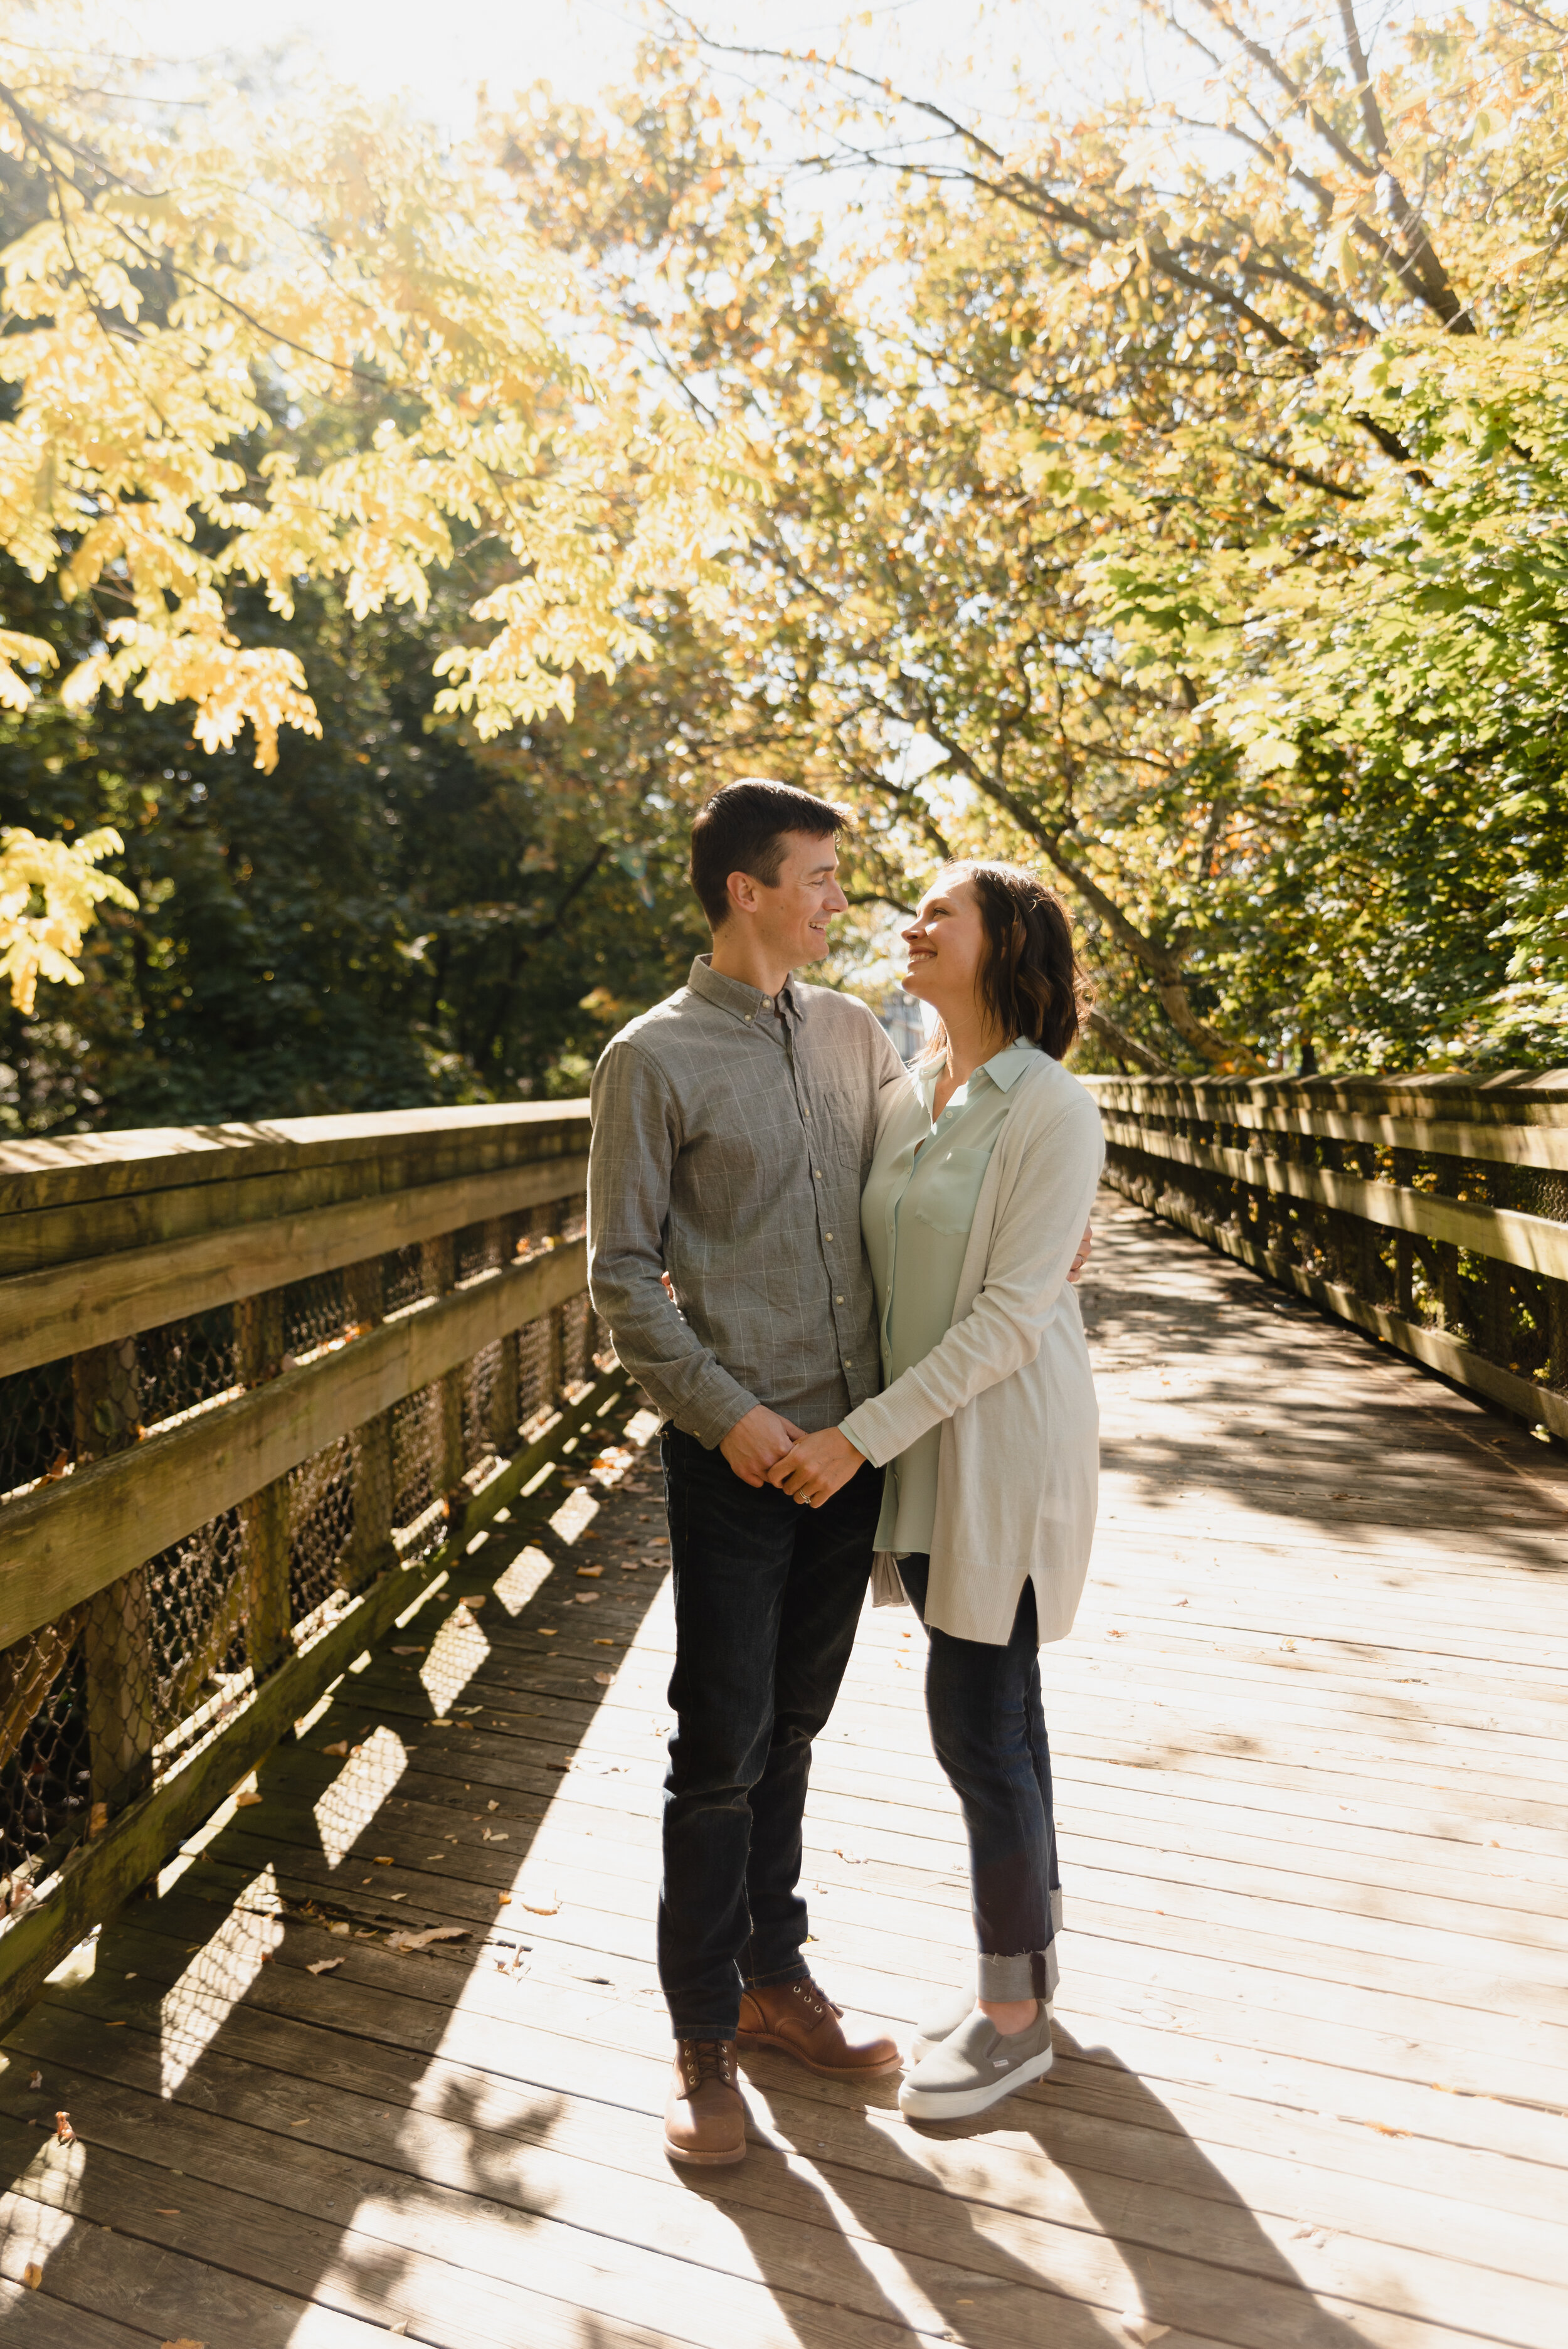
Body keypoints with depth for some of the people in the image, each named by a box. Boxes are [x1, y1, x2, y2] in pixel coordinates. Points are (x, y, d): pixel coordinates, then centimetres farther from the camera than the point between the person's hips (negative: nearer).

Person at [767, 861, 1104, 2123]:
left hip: (1006, 1447, -7)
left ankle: (1017, 2017, 24)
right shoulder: (907, 1101, 7)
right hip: (921, 1440, 7)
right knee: (997, 1709, 18)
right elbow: (857, 1263, 15)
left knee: (975, 1724, 2)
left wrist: (860, 1437, -20)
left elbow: (1010, 1316, -20)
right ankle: (1030, 1962, 37)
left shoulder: (1052, 1110, -16)